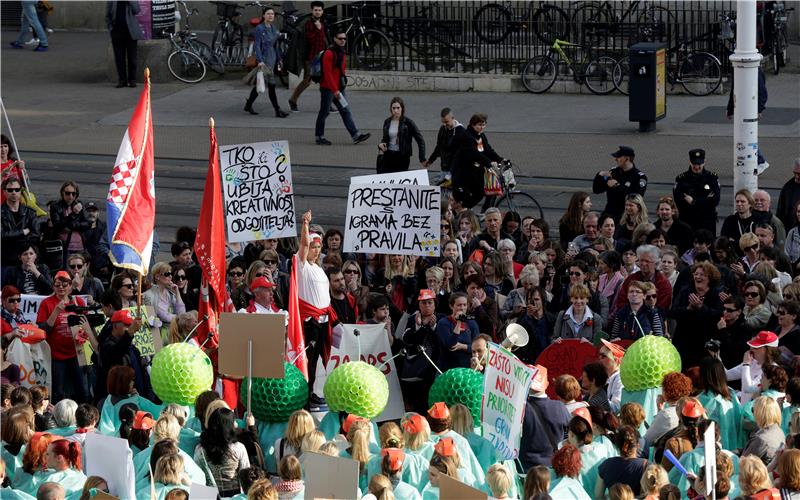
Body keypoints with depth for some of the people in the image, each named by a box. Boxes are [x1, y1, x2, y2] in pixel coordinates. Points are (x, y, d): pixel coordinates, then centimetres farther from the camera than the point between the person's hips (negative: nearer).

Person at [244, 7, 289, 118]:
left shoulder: (273, 28, 12)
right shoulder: (259, 28, -10)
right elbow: (257, 45, -14)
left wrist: (279, 59, 18)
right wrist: (260, 61, -23)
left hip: (273, 58, 8)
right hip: (264, 58, -8)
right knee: (271, 85, -9)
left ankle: (248, 105, 26)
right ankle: (278, 110, -8)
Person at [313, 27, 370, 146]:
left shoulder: (342, 53, 12)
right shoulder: (329, 53, -16)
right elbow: (327, 73, -20)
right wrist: (334, 90, -22)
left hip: (338, 89, 8)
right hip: (328, 88, -8)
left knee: (346, 111, 3)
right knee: (324, 112, 2)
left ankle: (356, 136, -1)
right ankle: (319, 137, 12)